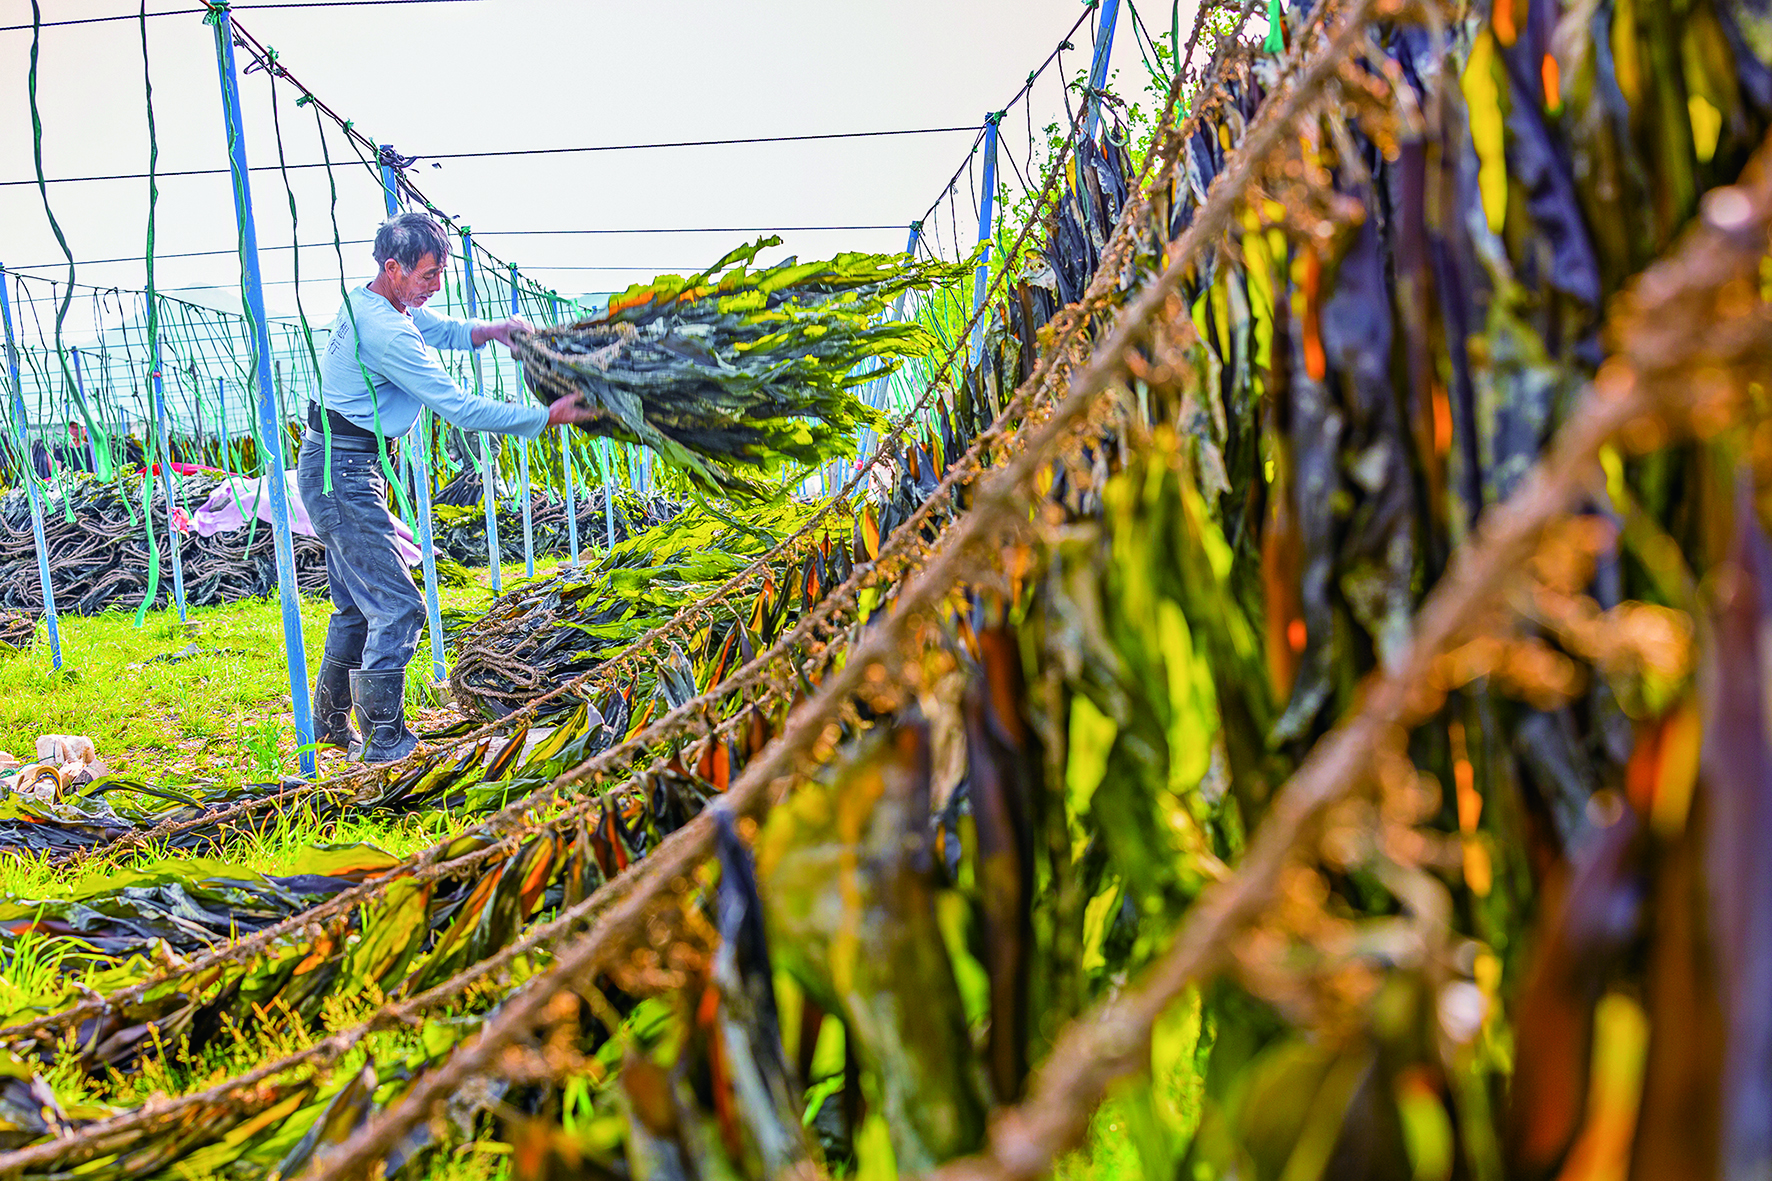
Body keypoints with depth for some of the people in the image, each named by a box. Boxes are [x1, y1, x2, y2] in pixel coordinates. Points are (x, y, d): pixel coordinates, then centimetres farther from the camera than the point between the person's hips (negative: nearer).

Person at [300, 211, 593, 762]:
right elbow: (458, 408, -24)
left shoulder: (372, 301, 8)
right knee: (398, 606, -9)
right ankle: (384, 739, -3)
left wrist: (492, 329, 1)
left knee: (357, 604, 19)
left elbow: (443, 329, 22)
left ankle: (330, 723, 32)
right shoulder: (384, 331, -23)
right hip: (343, 473, -11)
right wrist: (545, 417, -20)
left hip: (337, 468, 11)